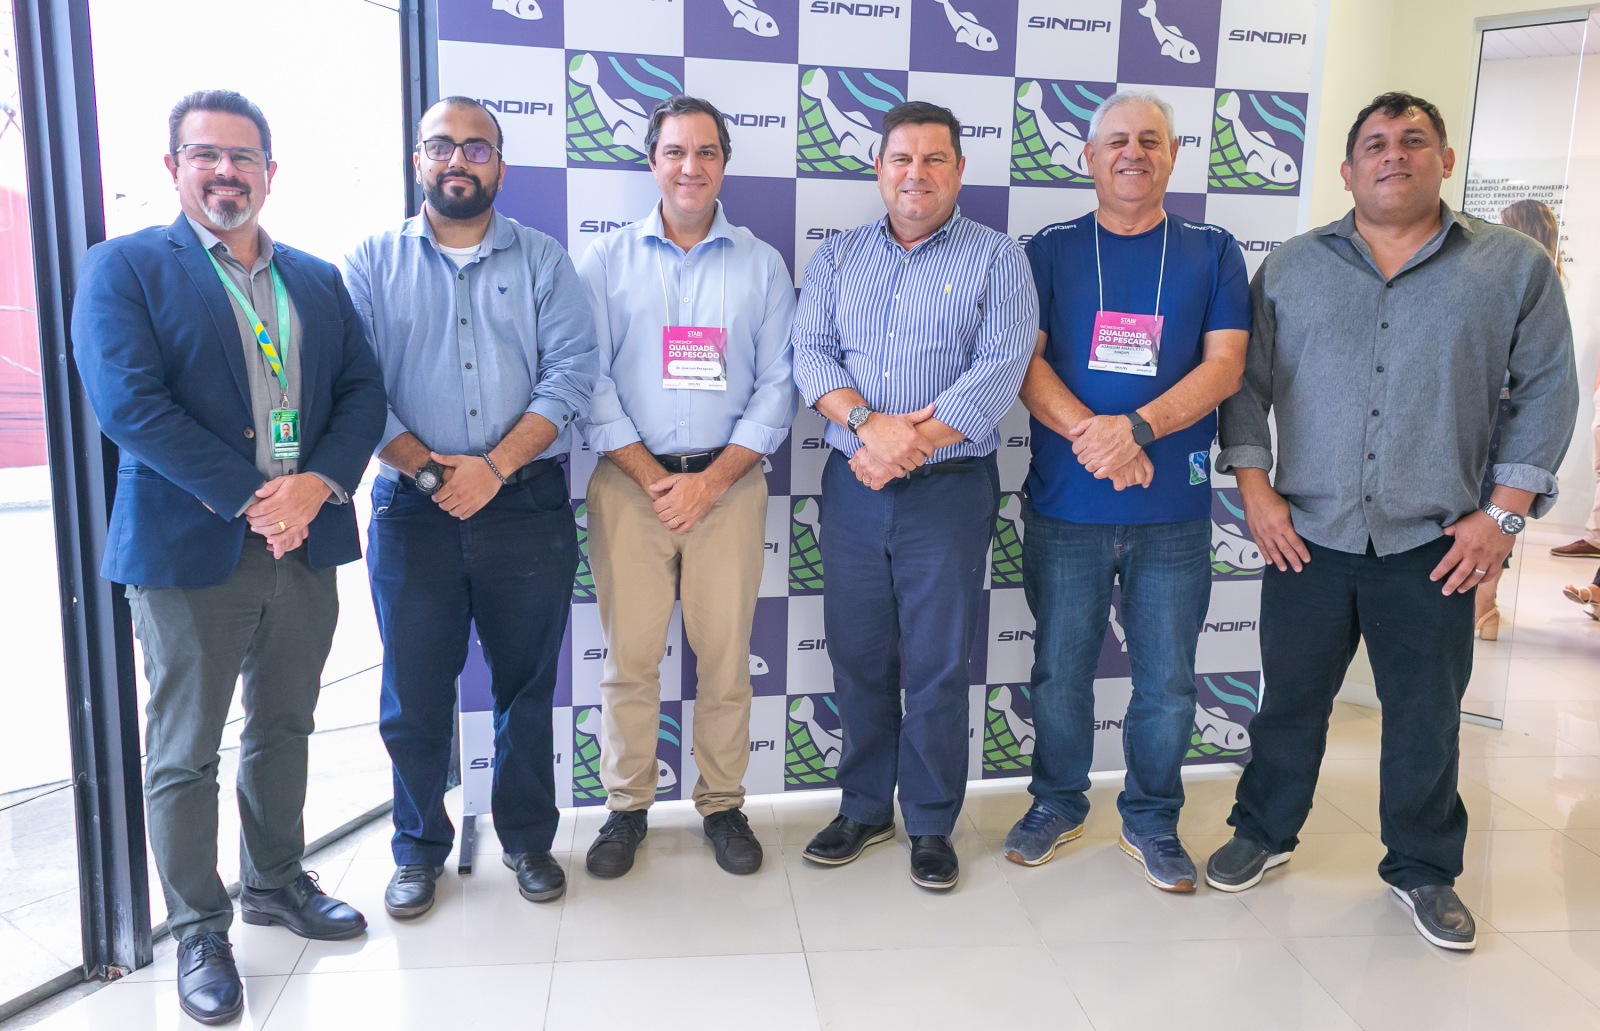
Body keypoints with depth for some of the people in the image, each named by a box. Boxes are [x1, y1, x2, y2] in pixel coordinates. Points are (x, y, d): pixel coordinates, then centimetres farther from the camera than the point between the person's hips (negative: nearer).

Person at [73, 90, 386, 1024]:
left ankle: (275, 881, 37)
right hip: (190, 552, -4)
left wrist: (316, 486, -12)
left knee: (283, 729, 18)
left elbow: (363, 391, 5)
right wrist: (252, 500, -18)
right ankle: (199, 930, 23)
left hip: (304, 549, 5)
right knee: (185, 754, 7)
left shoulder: (317, 279, 13)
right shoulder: (124, 267, -1)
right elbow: (129, 402, -14)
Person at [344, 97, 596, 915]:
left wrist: (495, 465, -14)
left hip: (527, 506, 0)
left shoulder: (543, 261, 8)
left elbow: (571, 374, -4)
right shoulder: (372, 263, 8)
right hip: (412, 511, 0)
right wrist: (429, 469, -14)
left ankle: (528, 839, 26)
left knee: (526, 685, 9)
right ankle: (419, 849, 26)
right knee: (413, 692, 7)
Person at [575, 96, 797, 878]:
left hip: (729, 482, 1)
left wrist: (713, 480, -7)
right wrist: (652, 477, -8)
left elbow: (777, 385, 3)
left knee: (727, 653, 3)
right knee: (628, 654, 2)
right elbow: (589, 380, 1)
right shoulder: (608, 260, 7)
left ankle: (722, 804, 19)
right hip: (629, 481, 0)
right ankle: (626, 807, 18)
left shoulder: (762, 265, 9)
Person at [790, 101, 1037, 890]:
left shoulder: (997, 259, 2)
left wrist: (908, 444, -17)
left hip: (949, 492, -3)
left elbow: (999, 372, -10)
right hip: (852, 491, 3)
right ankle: (864, 808, 28)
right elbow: (811, 352, 0)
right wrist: (867, 422, -18)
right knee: (857, 656, 11)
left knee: (938, 665, 4)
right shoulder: (837, 256, 12)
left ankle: (932, 825, 21)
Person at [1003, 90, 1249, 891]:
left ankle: (1153, 820, 28)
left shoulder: (1212, 253, 7)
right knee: (1060, 671, 10)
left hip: (1174, 511, 0)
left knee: (1167, 681, 8)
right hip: (1064, 504, 0)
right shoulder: (1050, 250, 6)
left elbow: (1225, 365, -3)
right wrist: (1089, 433, -20)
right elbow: (1024, 360, -3)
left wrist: (1136, 426, -18)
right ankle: (1057, 803, 31)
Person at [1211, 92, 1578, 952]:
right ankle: (1264, 832, 32)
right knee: (1291, 698, 12)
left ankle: (1423, 869, 30)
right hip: (1306, 534, 1)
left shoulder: (1515, 266, 4)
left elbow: (1546, 390, 3)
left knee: (1426, 717, 10)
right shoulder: (1290, 267, 7)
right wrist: (1255, 487, -2)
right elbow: (1246, 382, 7)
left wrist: (1505, 513, -3)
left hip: (1434, 546, 0)